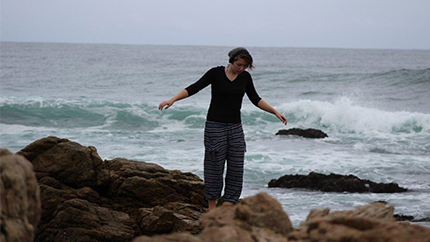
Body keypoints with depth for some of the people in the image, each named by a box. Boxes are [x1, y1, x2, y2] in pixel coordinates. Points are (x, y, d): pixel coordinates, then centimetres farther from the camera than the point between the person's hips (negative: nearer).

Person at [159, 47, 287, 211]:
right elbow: (194, 88, -10)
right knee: (214, 167, 1)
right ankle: (212, 207, 12)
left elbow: (255, 99, 13)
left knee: (236, 168, 0)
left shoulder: (245, 77, 4)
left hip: (235, 127, 4)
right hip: (215, 125, -4)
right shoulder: (216, 73, -8)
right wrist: (173, 99, -21)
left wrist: (275, 112, 9)